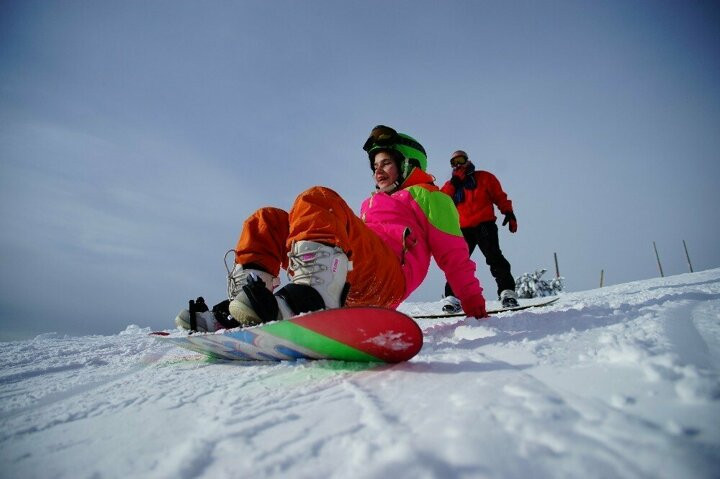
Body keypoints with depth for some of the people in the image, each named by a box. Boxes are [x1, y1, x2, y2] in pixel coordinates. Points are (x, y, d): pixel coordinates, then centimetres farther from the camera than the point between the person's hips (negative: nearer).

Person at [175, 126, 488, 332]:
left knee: (316, 201, -26)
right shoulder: (371, 204, 40)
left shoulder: (427, 196, 21)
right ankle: (242, 311, -16)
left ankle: (315, 299, -50)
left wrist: (473, 304, 2)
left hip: (386, 276, -7)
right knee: (266, 220, 4)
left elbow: (453, 254, 11)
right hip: (349, 288, 7)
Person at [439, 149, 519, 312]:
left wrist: (508, 212, -2)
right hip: (463, 229, 3)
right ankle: (452, 297, -4)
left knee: (494, 257, -15)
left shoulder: (484, 177, 13)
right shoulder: (451, 185, 18)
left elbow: (499, 196, 10)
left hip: (485, 224, -2)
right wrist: (453, 183, -7)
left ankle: (507, 292, -14)